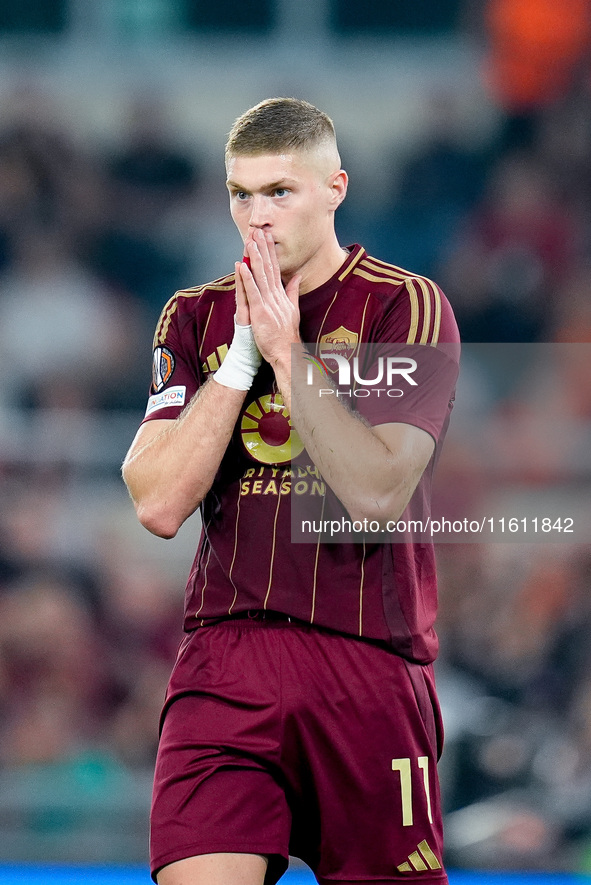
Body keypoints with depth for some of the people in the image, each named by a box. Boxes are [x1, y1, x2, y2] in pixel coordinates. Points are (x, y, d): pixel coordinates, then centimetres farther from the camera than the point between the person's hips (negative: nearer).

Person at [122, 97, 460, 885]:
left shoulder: (407, 307, -1)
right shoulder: (195, 318, 10)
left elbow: (377, 493, -13)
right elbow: (159, 504, -2)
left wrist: (286, 350, -13)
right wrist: (241, 354, -7)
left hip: (369, 666, -2)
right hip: (224, 660, 2)